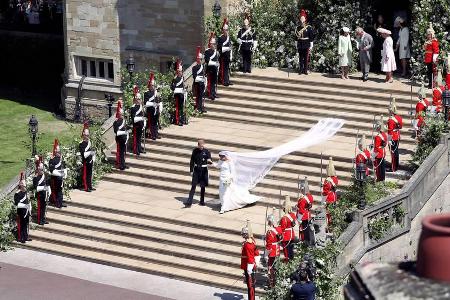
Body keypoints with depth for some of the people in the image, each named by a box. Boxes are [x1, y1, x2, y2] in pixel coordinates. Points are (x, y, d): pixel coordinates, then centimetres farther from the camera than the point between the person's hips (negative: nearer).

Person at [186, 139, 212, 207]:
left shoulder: (206, 151, -4)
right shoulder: (195, 151, 0)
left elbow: (209, 161, -8)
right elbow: (192, 161, 6)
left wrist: (209, 161, -33)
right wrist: (191, 170, 2)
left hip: (204, 170, 0)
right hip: (196, 170, 0)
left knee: (203, 186, 7)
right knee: (193, 186, -5)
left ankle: (202, 201, 21)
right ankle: (189, 202, -8)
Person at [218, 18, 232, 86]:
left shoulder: (228, 37, 11)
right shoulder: (220, 38, -11)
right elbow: (219, 48, -15)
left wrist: (231, 56, 13)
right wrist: (227, 48, -22)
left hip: (228, 56, 7)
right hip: (223, 56, -7)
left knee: (227, 68, 12)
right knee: (223, 68, -3)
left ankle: (227, 80, 19)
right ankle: (223, 81, 1)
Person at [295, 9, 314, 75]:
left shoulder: (309, 27, -2)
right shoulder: (298, 28, 8)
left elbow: (311, 37, -1)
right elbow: (296, 37, 15)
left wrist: (311, 46, -4)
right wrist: (296, 46, 12)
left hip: (306, 45, -3)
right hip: (300, 45, 3)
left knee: (306, 58, 1)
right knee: (300, 58, 5)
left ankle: (305, 70, 6)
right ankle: (300, 70, 10)